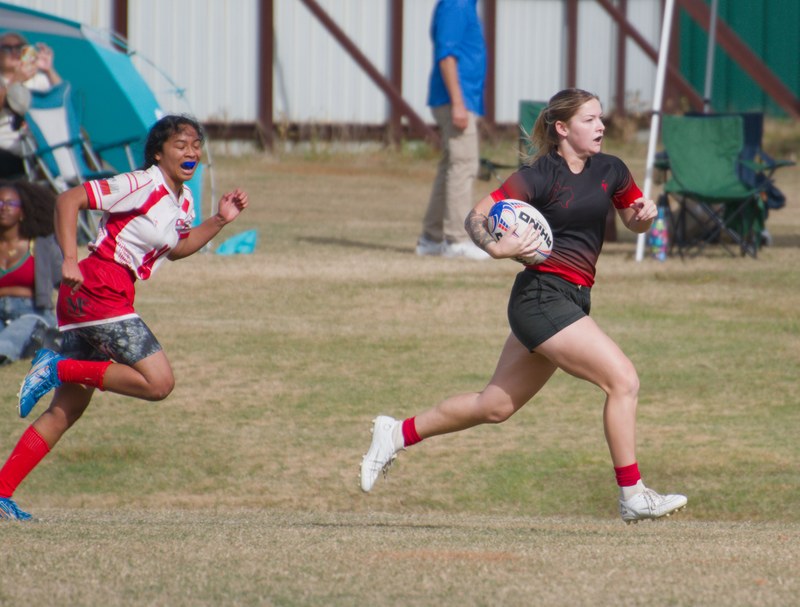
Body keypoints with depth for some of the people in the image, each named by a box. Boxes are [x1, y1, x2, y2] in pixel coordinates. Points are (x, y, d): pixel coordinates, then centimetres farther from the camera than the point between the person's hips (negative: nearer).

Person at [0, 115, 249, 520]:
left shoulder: (183, 201, 17)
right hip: (97, 288, -9)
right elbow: (69, 199, -13)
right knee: (159, 382, -17)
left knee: (66, 411, 8)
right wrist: (69, 260, -22)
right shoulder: (142, 186, -10)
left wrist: (220, 221, 19)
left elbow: (176, 249, 33)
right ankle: (58, 367, -10)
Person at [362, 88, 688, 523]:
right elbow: (476, 216, -10)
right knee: (622, 380, -16)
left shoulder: (609, 171, 9)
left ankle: (397, 434, 31)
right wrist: (497, 248, -30)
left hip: (571, 302, 8)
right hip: (543, 295, -8)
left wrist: (644, 214, -1)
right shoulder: (540, 176, -11)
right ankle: (632, 496, -9)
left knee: (496, 406, 16)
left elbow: (634, 223, 22)